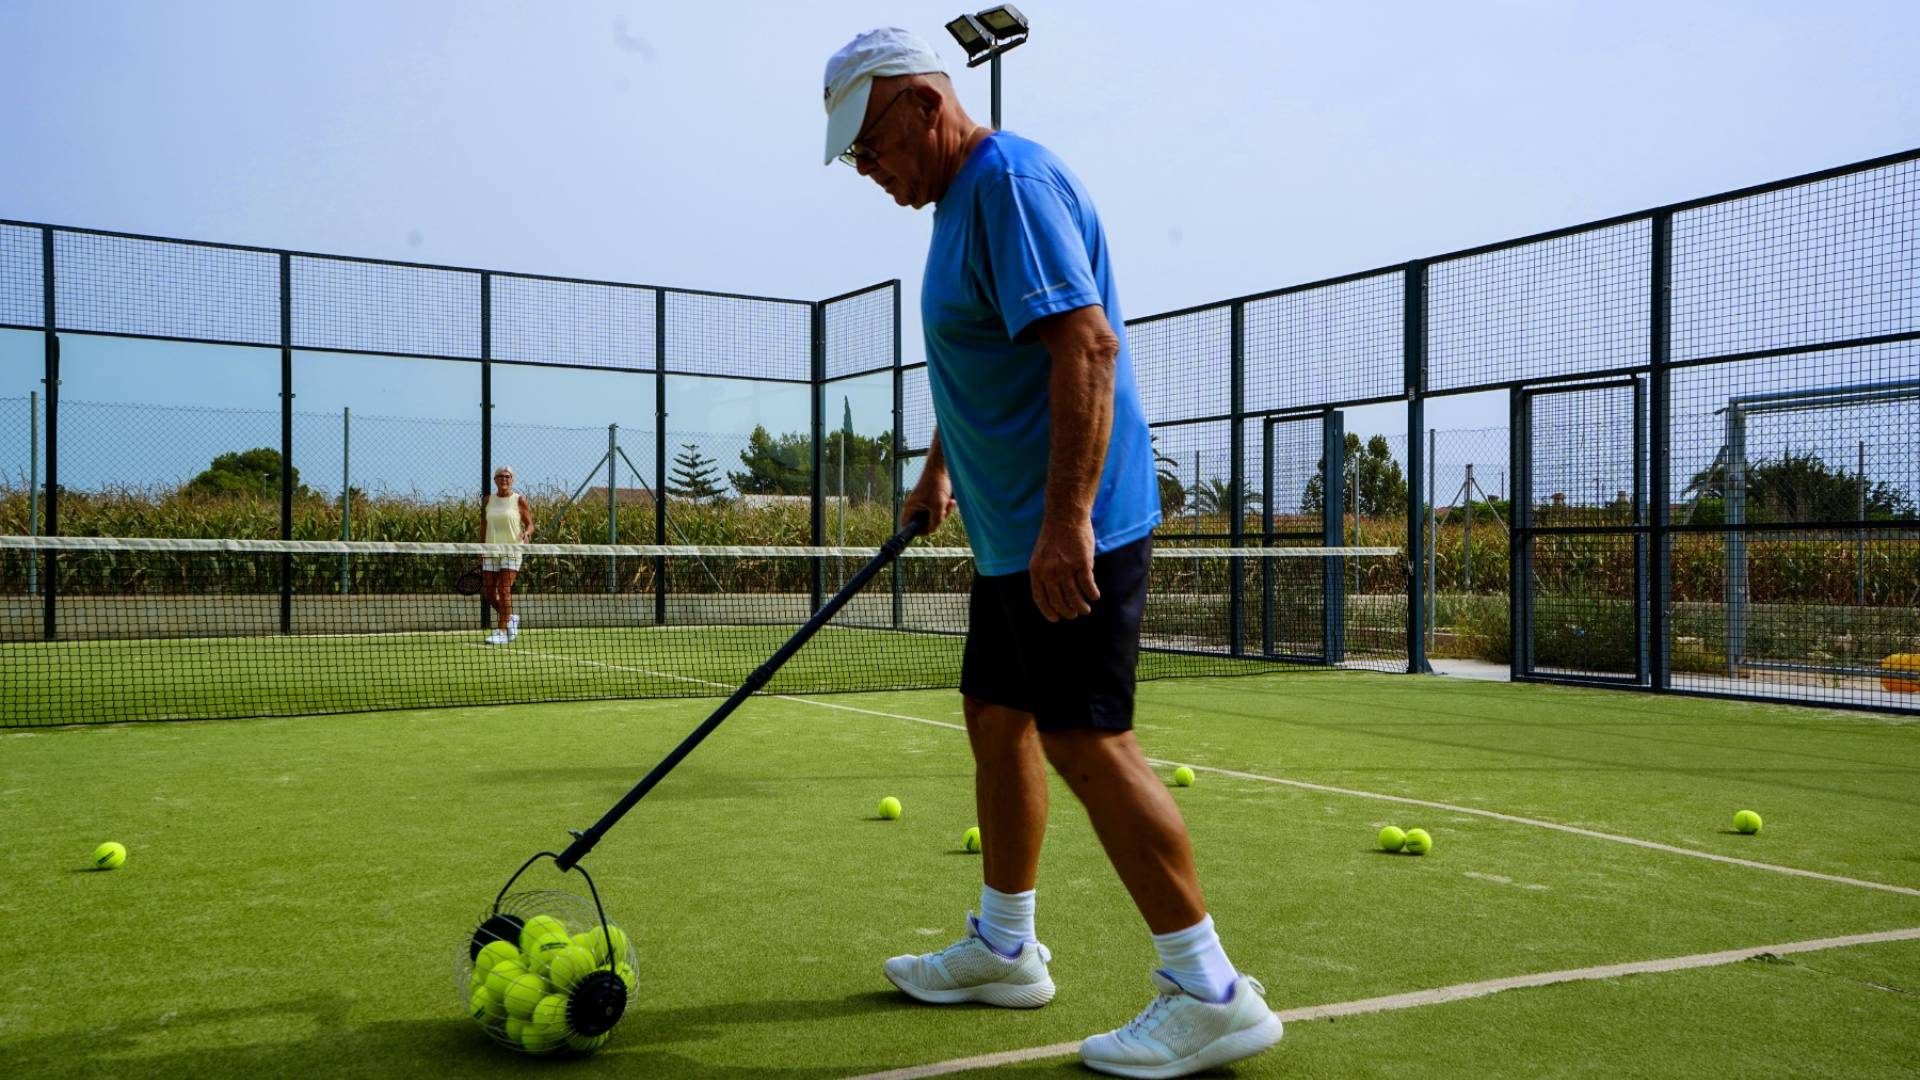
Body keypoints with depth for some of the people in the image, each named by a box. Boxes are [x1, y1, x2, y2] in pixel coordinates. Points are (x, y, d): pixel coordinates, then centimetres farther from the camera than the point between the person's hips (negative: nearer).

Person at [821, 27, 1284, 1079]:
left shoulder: (1011, 182, -15)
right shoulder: (961, 201, 17)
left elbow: (1086, 343, -26)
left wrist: (1065, 520, -31)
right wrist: (939, 468, 37)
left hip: (1068, 535, -11)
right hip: (1010, 535, 11)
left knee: (1086, 741, -11)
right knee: (998, 723, 15)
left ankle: (1210, 993, -1)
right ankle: (1002, 949, 29)